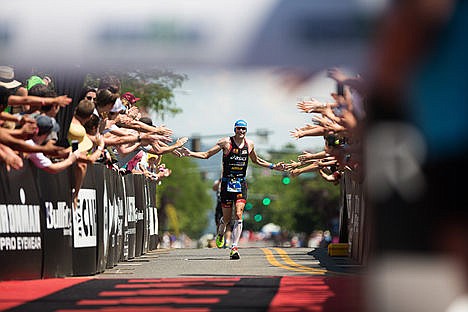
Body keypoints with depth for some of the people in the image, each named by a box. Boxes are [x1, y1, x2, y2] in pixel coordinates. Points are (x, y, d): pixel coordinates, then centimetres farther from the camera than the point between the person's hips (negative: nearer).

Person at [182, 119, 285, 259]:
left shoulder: (249, 144, 7)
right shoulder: (226, 142, -4)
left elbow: (256, 160, 27)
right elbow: (206, 155, 0)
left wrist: (273, 166, 26)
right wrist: (191, 154, -15)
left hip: (241, 183, 2)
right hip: (227, 183, -2)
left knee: (238, 215, -14)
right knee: (226, 218, 5)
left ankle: (234, 248, -15)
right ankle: (220, 234, 40)